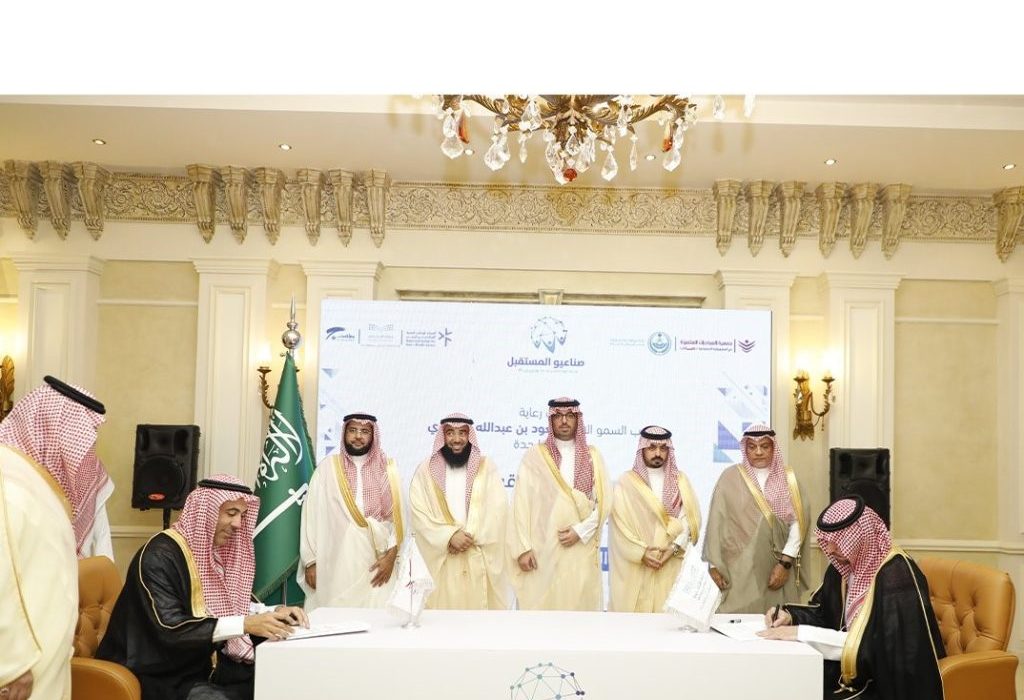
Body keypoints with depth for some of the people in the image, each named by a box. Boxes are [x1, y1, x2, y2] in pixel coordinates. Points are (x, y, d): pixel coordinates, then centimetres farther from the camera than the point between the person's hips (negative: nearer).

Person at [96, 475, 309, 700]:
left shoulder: (213, 552, 6)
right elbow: (169, 628, -27)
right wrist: (245, 624, -31)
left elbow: (228, 604, 14)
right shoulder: (159, 556, -19)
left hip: (198, 667, 8)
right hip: (158, 676, -8)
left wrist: (273, 613, -6)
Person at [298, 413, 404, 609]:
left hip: (376, 562, 1)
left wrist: (391, 556, -5)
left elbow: (397, 515, 4)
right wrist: (311, 561, -2)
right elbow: (312, 514, 2)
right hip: (335, 561, 0)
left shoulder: (388, 469, 6)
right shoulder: (327, 467, 3)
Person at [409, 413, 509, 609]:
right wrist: (450, 536, -15)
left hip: (480, 560, 0)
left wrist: (470, 537, -13)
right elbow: (419, 512, -3)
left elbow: (498, 510, -3)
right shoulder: (426, 470, 5)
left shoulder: (486, 467, 5)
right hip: (442, 560, 0)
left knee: (480, 605, 0)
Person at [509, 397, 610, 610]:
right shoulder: (534, 456, 2)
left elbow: (604, 501, 4)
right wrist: (523, 547, -8)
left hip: (582, 549, 2)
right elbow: (521, 504, -1)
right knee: (542, 603, -3)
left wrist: (580, 531, -8)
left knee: (580, 603, 2)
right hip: (543, 548, -2)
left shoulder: (592, 456, 9)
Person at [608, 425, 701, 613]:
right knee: (636, 609, -2)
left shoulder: (680, 481, 9)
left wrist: (674, 547, -12)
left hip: (671, 566, 2)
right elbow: (619, 522, -3)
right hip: (635, 566, -2)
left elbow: (690, 519, 2)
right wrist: (640, 552, -13)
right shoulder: (627, 482, 2)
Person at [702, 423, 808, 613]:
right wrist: (714, 565, -2)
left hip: (776, 568, 2)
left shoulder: (787, 478, 5)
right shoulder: (730, 477, 0)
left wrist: (785, 563, -7)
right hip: (739, 568, -2)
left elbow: (797, 522, 1)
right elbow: (717, 522, 1)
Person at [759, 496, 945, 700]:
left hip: (889, 680, -7)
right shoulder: (845, 564, 2)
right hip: (858, 670, 7)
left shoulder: (896, 575, -22)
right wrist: (791, 616, -9)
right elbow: (825, 611, 13)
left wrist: (801, 633, -30)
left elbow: (872, 644, -28)